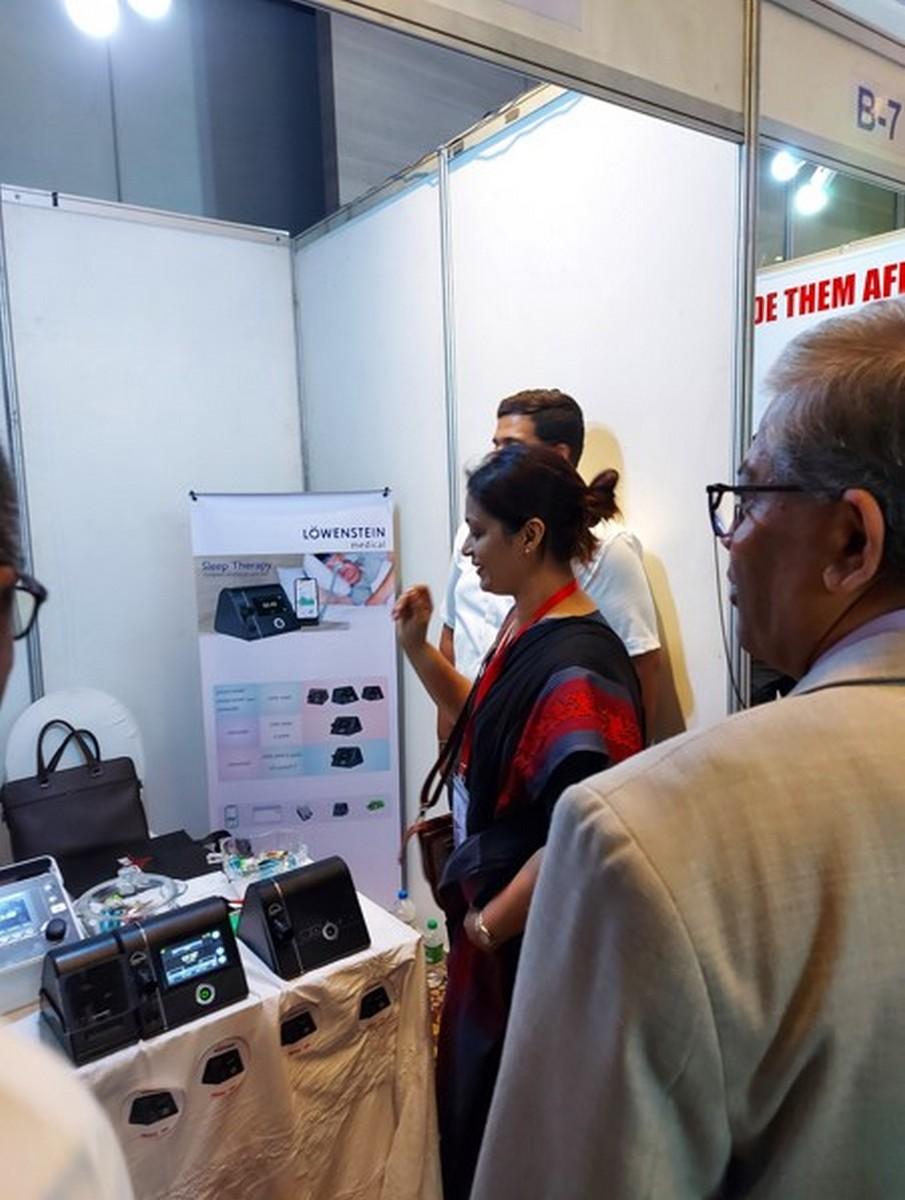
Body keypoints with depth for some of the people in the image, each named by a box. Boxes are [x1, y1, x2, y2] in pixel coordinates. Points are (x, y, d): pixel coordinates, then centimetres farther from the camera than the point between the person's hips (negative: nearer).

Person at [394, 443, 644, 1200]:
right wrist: (418, 648, 4)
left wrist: (487, 925, -15)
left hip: (535, 934, -8)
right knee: (474, 1095, 28)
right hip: (496, 904, 8)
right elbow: (485, 726, 15)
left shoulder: (576, 669, -28)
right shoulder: (523, 625, 0)